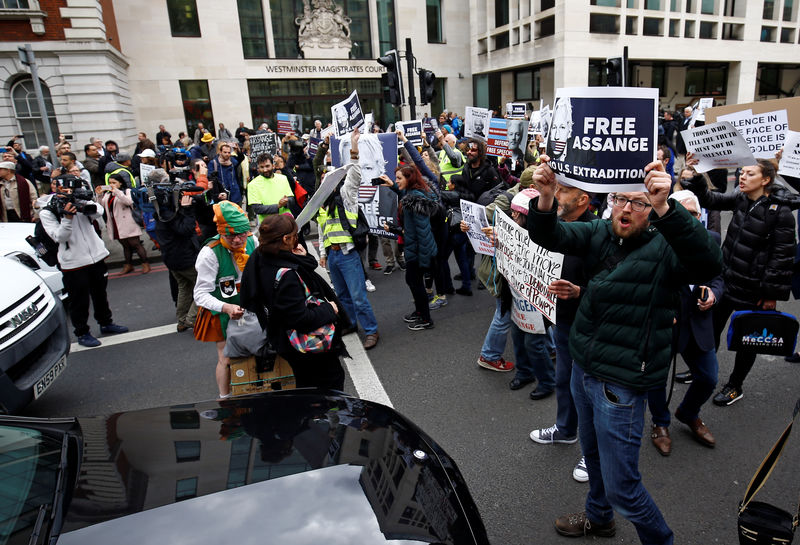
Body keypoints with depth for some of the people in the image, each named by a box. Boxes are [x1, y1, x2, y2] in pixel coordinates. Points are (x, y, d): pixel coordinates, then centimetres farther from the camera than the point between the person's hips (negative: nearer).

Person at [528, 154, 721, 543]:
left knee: (621, 488, 5)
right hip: (583, 369, 6)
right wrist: (546, 195, -30)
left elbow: (710, 263, -34)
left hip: (621, 384, -6)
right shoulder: (600, 233, 1)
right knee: (593, 453, 28)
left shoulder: (665, 248, -14)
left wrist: (664, 208, -46)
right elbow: (548, 236, -9)